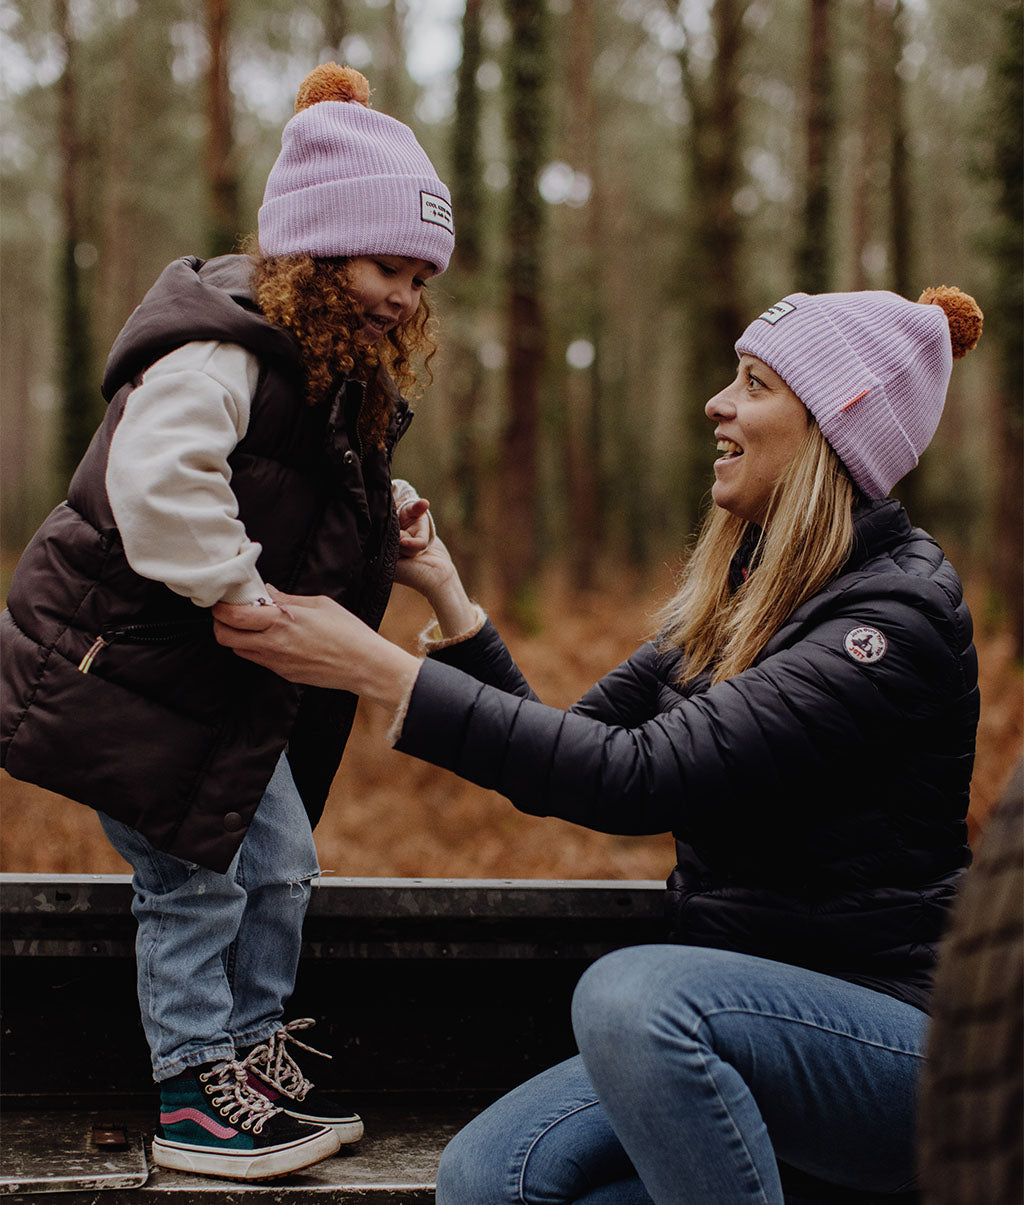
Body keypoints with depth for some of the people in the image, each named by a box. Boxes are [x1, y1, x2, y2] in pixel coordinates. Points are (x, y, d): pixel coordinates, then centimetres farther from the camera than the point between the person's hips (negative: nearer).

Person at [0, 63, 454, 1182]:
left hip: (223, 676, 10)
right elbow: (157, 479, -40)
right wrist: (236, 592, -34)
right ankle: (194, 1100, 13)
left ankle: (251, 1052, 30)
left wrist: (386, 514, 4)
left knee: (279, 864, 14)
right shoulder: (223, 351, -24)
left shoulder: (337, 367, 9)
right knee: (196, 880, -2)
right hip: (120, 665, -10)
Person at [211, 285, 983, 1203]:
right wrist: (447, 595, 2)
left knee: (633, 989, -34)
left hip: (893, 1034, -7)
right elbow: (581, 750, 9)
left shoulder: (896, 616, -17)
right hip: (749, 1021, 7)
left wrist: (377, 669, -27)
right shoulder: (740, 592, 10)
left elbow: (644, 776, -27)